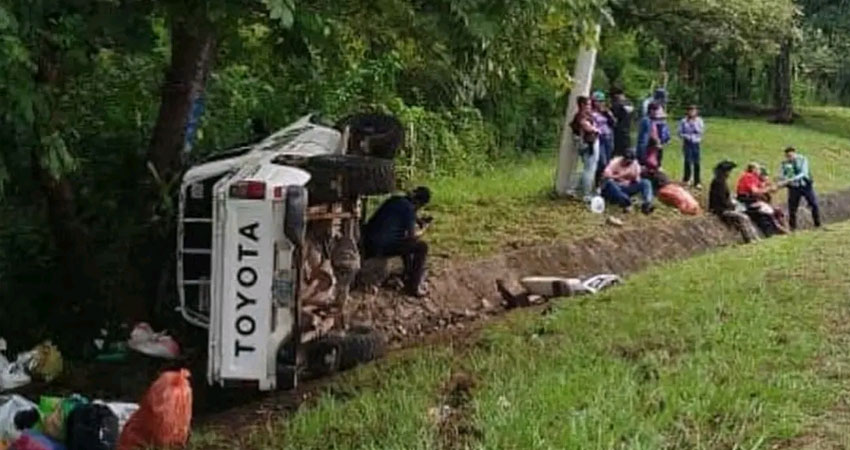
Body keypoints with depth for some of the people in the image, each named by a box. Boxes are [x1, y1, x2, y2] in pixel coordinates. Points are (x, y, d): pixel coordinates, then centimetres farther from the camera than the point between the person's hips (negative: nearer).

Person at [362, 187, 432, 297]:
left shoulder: (396, 200, 12)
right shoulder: (408, 208, -13)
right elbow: (412, 235, -13)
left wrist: (417, 221, 23)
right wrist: (422, 229, 6)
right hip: (380, 248, -9)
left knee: (407, 242, 30)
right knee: (422, 246, -3)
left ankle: (409, 275, 42)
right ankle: (414, 287, -1)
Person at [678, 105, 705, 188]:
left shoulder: (699, 121, 4)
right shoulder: (684, 121, 0)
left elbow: (701, 131, -7)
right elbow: (680, 133, 2)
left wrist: (694, 124, -14)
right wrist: (686, 136, -16)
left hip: (696, 143, 1)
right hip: (687, 143, -1)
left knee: (696, 163, 1)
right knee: (688, 161, -9)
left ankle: (697, 182, 8)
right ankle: (686, 179, 10)